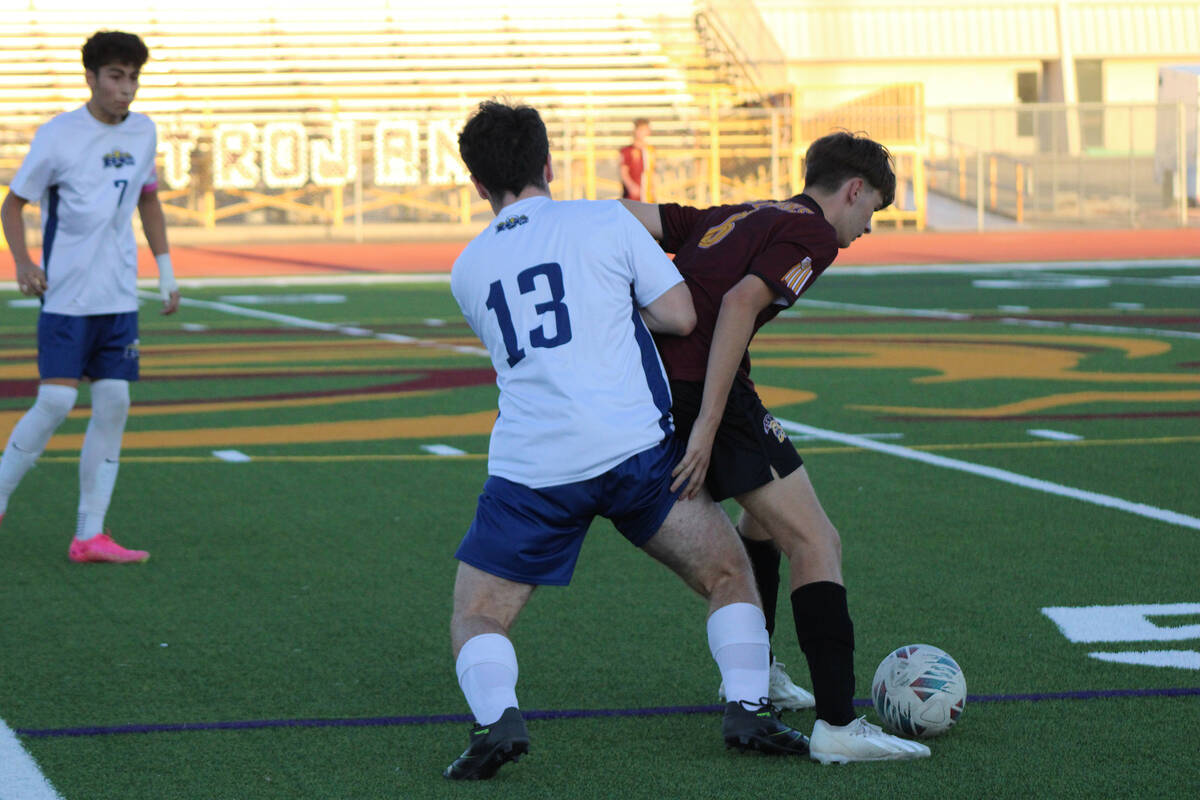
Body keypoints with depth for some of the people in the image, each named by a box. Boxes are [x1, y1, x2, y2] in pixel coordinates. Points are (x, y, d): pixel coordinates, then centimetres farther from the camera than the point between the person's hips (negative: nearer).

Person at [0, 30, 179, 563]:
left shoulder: (142, 132, 8)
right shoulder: (59, 136, -8)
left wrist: (166, 271, 17)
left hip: (119, 297, 5)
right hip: (66, 294, -5)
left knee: (113, 404, -1)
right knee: (56, 401, -13)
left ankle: (89, 536, 3)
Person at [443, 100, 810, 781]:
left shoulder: (467, 271, 18)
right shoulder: (605, 222, 6)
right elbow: (681, 316, 4)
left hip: (528, 467, 2)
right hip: (634, 447, -2)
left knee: (477, 622, 10)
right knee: (731, 576, 14)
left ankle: (498, 718, -17)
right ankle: (747, 709, -3)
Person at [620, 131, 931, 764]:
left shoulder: (735, 217, 24)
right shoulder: (813, 232, -2)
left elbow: (629, 217, 16)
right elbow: (741, 302, -17)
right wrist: (707, 426, -20)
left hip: (654, 379, 9)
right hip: (707, 390, -9)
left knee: (763, 517, 30)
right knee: (815, 542, -8)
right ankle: (837, 725, -16)